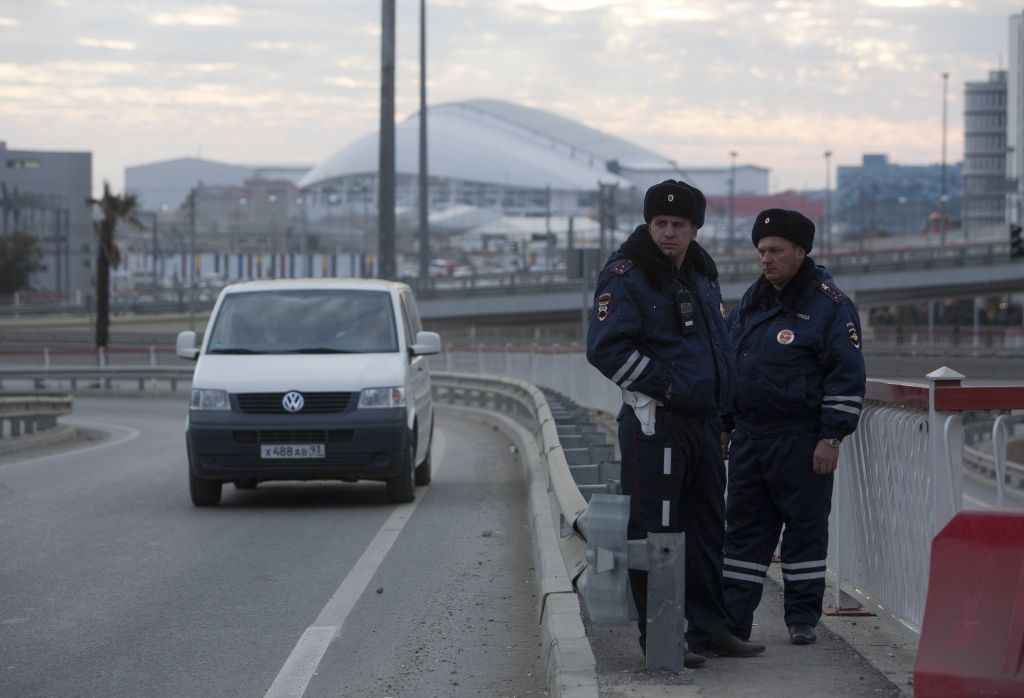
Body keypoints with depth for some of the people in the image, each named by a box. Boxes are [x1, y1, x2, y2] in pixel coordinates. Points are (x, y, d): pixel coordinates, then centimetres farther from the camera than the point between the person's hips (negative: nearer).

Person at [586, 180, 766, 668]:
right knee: (654, 532, -5)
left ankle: (709, 629, 22)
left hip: (703, 422, 8)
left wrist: (719, 407, 17)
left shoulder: (702, 274, 15)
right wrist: (664, 386, -17)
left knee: (706, 530, 13)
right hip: (654, 423, -8)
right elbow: (606, 348, -19)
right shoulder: (625, 275, -10)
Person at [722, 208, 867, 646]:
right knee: (743, 528, 6)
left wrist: (832, 437, -15)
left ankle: (803, 617, 12)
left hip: (801, 442, -6)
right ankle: (731, 618, 8)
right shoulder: (751, 302, 14)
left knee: (805, 528, 2)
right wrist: (723, 424, 18)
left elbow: (848, 376, -10)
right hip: (749, 438, 6)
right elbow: (727, 362, 22)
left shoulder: (829, 305, -7)